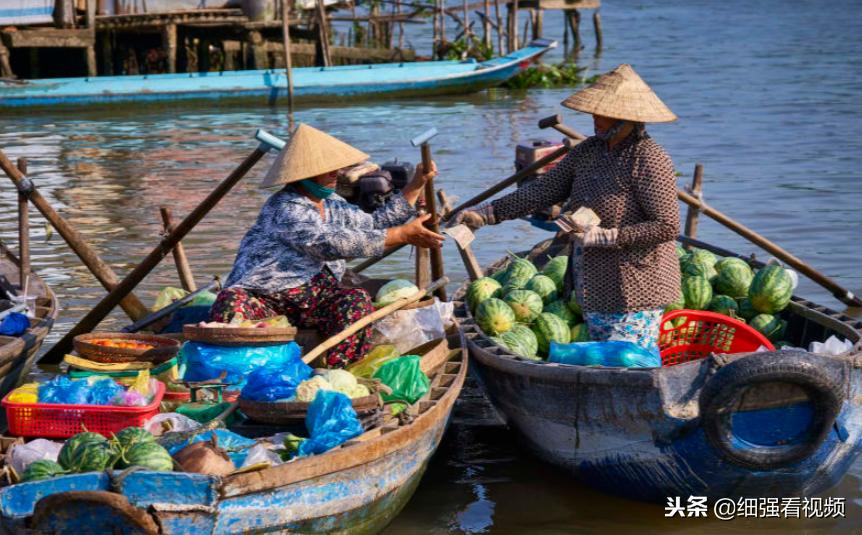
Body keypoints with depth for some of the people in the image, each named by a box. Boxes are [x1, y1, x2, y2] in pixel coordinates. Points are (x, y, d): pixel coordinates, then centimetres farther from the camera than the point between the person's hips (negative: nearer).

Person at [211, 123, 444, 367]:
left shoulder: (331, 204, 12)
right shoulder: (285, 208, -18)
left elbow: (373, 224, 21)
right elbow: (330, 243, -29)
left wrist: (415, 186, 12)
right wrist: (402, 235, -30)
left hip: (312, 299, 7)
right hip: (264, 298, -7)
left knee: (357, 301, -22)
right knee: (232, 305, -38)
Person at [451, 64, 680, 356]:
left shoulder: (649, 160, -15)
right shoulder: (588, 151, 9)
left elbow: (667, 227, -19)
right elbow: (544, 190, 8)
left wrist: (603, 236, -21)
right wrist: (484, 214, -1)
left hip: (633, 292, -8)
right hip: (595, 289, 8)